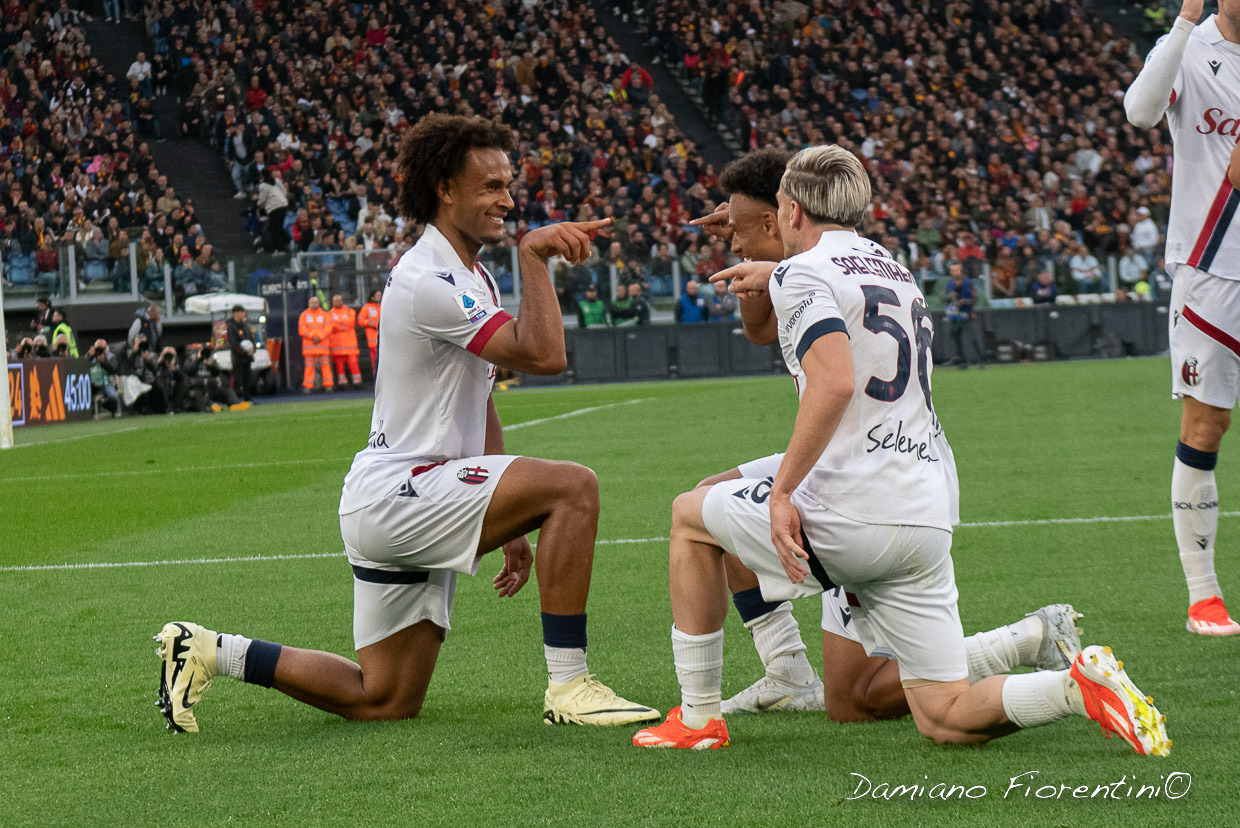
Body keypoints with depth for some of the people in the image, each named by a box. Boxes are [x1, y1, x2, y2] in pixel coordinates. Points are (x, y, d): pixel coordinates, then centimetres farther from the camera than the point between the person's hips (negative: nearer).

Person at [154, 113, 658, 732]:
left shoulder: (477, 280, 16)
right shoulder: (427, 282, -17)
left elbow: (478, 406, 22)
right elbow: (542, 356, -26)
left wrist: (509, 525, 20)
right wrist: (532, 255, -24)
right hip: (394, 494, -10)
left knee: (383, 701, 12)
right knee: (573, 484, -23)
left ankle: (210, 653, 19)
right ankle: (568, 686, -20)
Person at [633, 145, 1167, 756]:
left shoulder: (805, 274, -3)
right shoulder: (893, 269, 23)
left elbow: (834, 382, -21)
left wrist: (783, 492, -18)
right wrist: (768, 280, 27)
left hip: (850, 515, -7)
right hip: (931, 517, 7)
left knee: (691, 516, 21)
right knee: (945, 720, 7)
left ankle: (698, 716, 20)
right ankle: (1080, 688, -19)